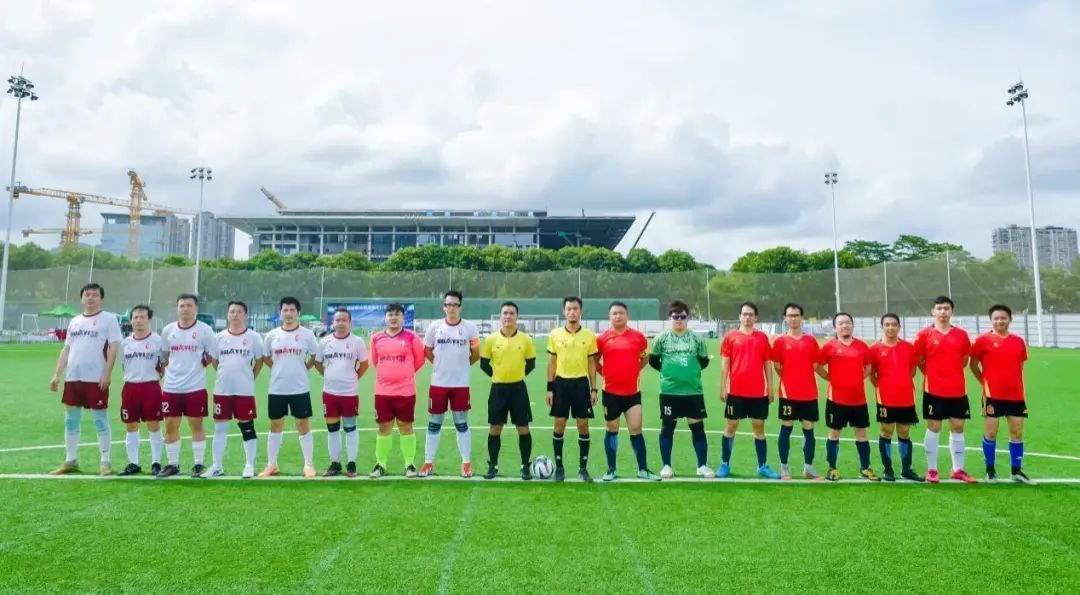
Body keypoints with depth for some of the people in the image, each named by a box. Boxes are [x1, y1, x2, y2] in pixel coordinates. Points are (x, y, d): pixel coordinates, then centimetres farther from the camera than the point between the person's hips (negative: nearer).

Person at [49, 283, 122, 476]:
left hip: (96, 379, -6)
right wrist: (57, 375, 10)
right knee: (71, 419, 11)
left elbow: (113, 348, -9)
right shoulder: (74, 321, 16)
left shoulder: (109, 319, -2)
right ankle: (70, 461, 22)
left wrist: (107, 374, -17)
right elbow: (66, 350, 18)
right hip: (73, 378, 6)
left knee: (100, 419, -1)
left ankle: (105, 461, 5)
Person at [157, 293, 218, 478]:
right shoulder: (167, 330, 6)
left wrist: (202, 364, -3)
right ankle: (172, 464, 21)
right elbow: (164, 356, 17)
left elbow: (212, 355, 3)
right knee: (170, 426, 8)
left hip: (195, 387, -3)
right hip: (171, 387, 4)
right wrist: (167, 371, 11)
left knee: (196, 425, 4)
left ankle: (199, 464, 12)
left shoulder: (205, 330, -5)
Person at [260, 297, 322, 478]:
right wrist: (279, 368, 6)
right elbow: (265, 357, 15)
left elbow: (316, 356, 8)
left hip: (300, 389, -2)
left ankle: (309, 465, 12)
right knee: (275, 425, 11)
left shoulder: (307, 334, -3)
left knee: (303, 425, 3)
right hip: (277, 389, 2)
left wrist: (303, 368, 1)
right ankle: (271, 465, 22)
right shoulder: (271, 335, 3)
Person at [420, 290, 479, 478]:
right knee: (434, 425, 8)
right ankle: (428, 463, 18)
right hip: (438, 383, 1)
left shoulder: (469, 328, -3)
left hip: (461, 384, -1)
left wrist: (462, 365, 8)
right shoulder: (435, 327, 0)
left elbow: (476, 354, 8)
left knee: (462, 424, 7)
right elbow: (427, 351, 12)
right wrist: (440, 364, 8)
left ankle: (466, 463, 17)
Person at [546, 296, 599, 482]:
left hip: (581, 383, 0)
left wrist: (594, 389, 1)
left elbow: (591, 363, 6)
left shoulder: (589, 335, 2)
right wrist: (549, 388, 0)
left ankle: (583, 468, 15)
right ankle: (559, 467, 15)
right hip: (561, 383, 0)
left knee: (583, 425, 3)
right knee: (559, 425, 3)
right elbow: (552, 363, 5)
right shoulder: (555, 334, 2)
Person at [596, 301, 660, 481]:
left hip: (632, 392, 0)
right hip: (611, 392, 0)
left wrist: (635, 370, 6)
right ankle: (611, 469, 21)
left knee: (636, 430, 1)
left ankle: (643, 469, 13)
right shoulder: (602, 338, -2)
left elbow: (645, 357, 15)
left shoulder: (638, 336, 0)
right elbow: (595, 361, 11)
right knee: (612, 431, 11)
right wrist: (605, 372, 2)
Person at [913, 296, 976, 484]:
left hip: (958, 390, 3)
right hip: (934, 390, -3)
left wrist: (953, 374, 8)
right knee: (933, 428, 2)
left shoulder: (961, 334, 5)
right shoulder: (924, 334, -4)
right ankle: (932, 470, 10)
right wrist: (932, 375, 4)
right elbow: (918, 360, 4)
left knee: (958, 428, 8)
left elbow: (964, 360, 15)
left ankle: (958, 470, 18)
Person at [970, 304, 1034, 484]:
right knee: (990, 433, 1)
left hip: (1016, 395, 4)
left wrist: (1020, 389, 13)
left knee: (1017, 432, 8)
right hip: (992, 395, -4)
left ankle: (1016, 471, 19)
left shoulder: (1018, 341, 7)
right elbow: (973, 364, 2)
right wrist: (984, 381, 0)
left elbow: (1020, 367, 16)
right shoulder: (983, 340, -5)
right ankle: (990, 470, 13)